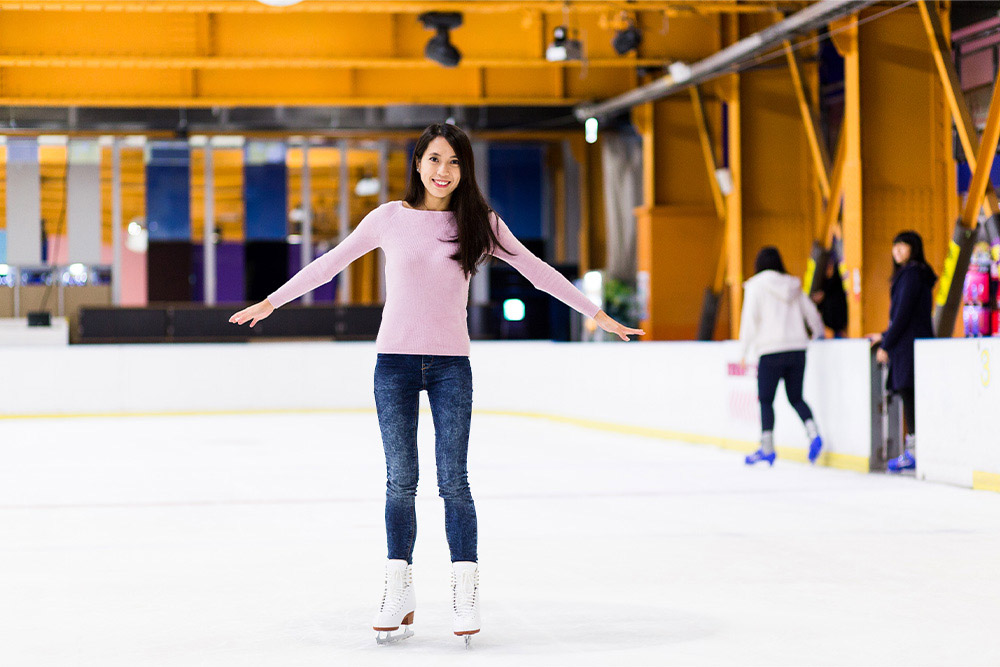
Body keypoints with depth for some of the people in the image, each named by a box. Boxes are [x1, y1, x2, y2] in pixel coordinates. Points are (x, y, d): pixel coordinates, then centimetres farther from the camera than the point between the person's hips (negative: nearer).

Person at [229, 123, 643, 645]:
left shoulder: (478, 223, 1)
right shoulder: (389, 219, 1)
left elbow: (535, 270, 7)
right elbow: (330, 263, 11)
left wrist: (596, 314, 7)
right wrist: (271, 301, 15)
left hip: (450, 364, 0)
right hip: (395, 361, 0)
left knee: (453, 480, -4)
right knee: (400, 481, 3)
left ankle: (465, 591, 3)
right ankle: (398, 590, 11)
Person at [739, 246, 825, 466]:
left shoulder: (756, 286, 0)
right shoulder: (793, 285, 13)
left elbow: (750, 318, -6)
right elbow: (812, 314, 18)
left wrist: (746, 351, 0)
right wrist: (818, 335, 36)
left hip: (771, 351, -5)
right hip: (797, 348, 5)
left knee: (766, 400, 4)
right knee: (795, 397, 14)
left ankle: (767, 448, 3)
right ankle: (813, 434, -7)